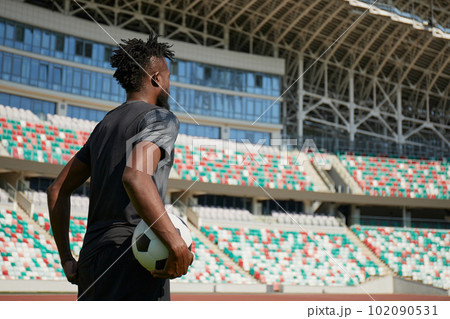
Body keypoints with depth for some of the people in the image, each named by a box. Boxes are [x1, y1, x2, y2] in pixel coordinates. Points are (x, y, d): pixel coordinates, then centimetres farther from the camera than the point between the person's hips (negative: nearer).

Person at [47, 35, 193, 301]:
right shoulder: (161, 118, -3)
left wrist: (66, 259, 22)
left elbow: (57, 191, 20)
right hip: (134, 259, -8)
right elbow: (135, 177, -25)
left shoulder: (104, 126, 21)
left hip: (92, 258, 8)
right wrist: (176, 244, -25)